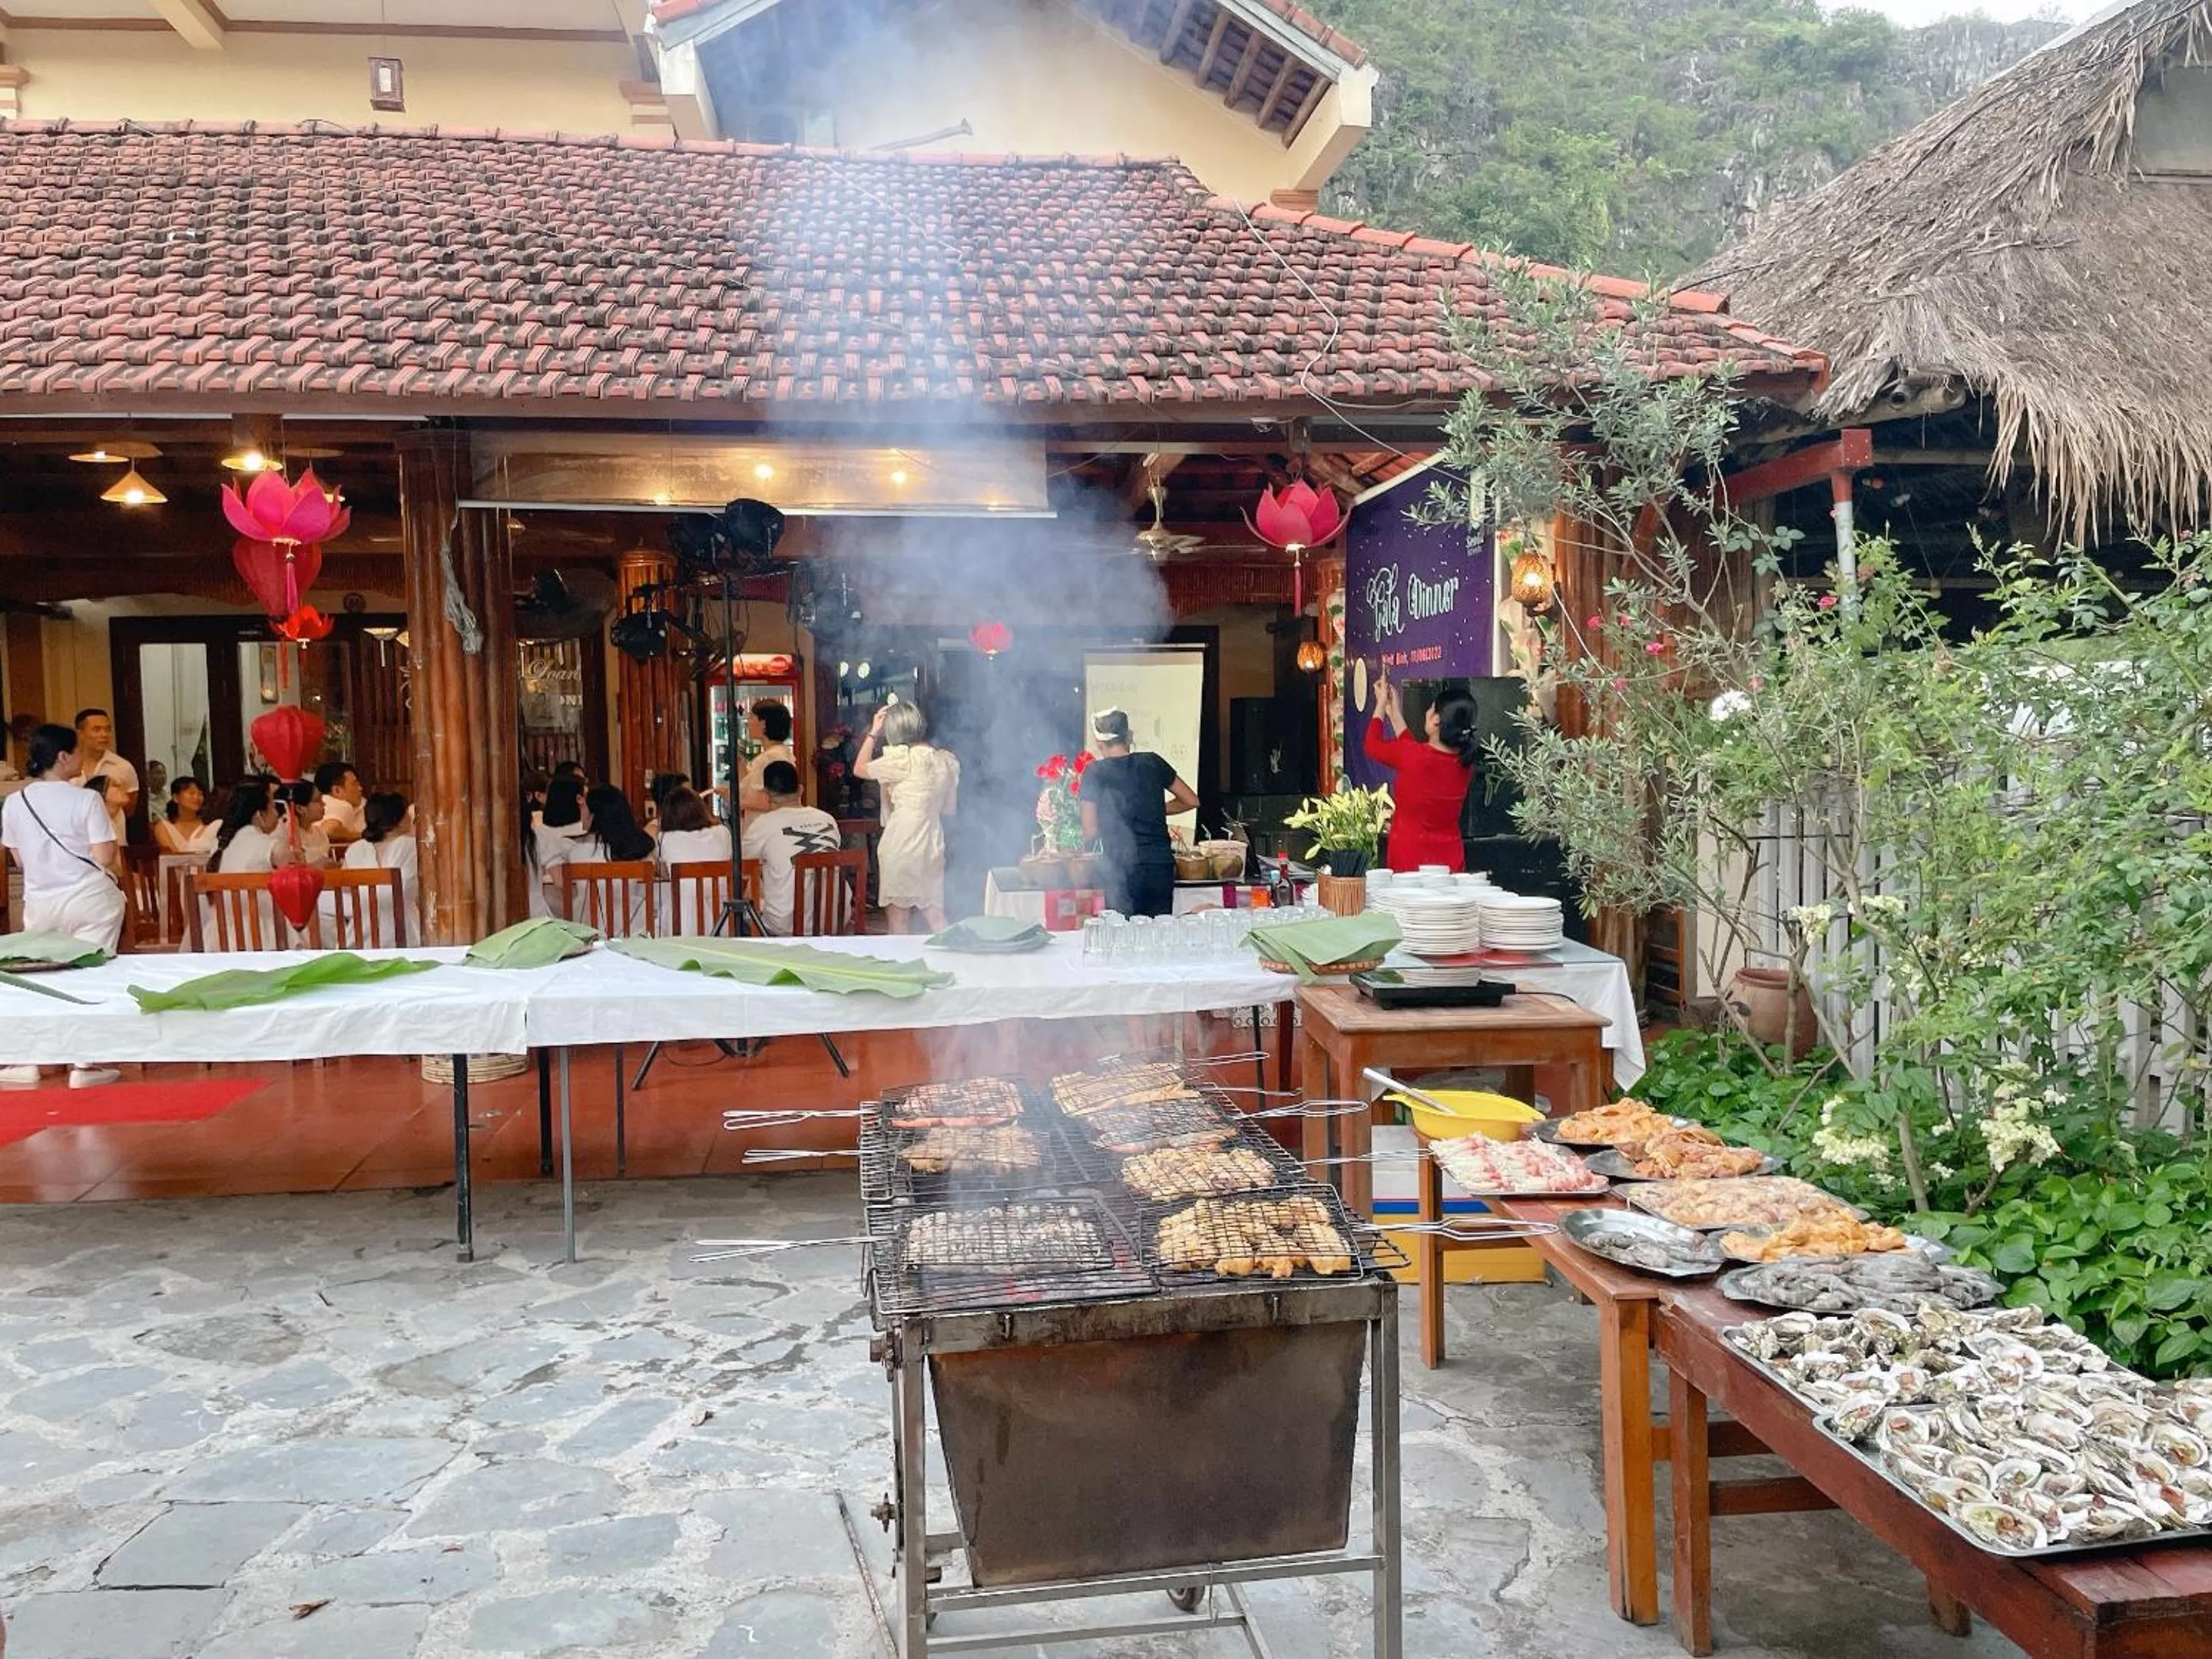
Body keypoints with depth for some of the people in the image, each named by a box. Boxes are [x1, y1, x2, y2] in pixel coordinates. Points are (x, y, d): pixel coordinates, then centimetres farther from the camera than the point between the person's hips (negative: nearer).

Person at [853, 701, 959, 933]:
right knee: (935, 917, 11)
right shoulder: (948, 761, 4)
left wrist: (873, 732, 4)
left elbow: (859, 769, -2)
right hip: (933, 845, 6)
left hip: (901, 846, -6)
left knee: (899, 918, 5)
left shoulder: (903, 759, -16)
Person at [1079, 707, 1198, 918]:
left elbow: (1090, 832, -1)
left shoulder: (1095, 773, 0)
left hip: (1122, 869, -3)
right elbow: (1192, 801, 14)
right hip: (1161, 865, 3)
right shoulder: (1153, 762, 8)